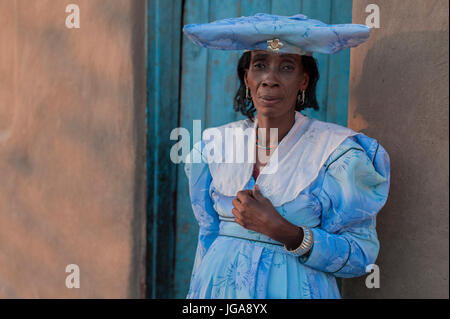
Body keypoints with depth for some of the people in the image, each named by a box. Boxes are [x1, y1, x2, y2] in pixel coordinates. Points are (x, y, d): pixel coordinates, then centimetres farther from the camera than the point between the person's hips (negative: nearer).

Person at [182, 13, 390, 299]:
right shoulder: (216, 143, 1)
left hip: (293, 287, -3)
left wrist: (281, 230, -23)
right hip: (219, 284, 4)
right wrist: (198, 290, 12)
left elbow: (362, 254, -14)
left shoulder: (338, 151, -12)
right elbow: (209, 233, 10)